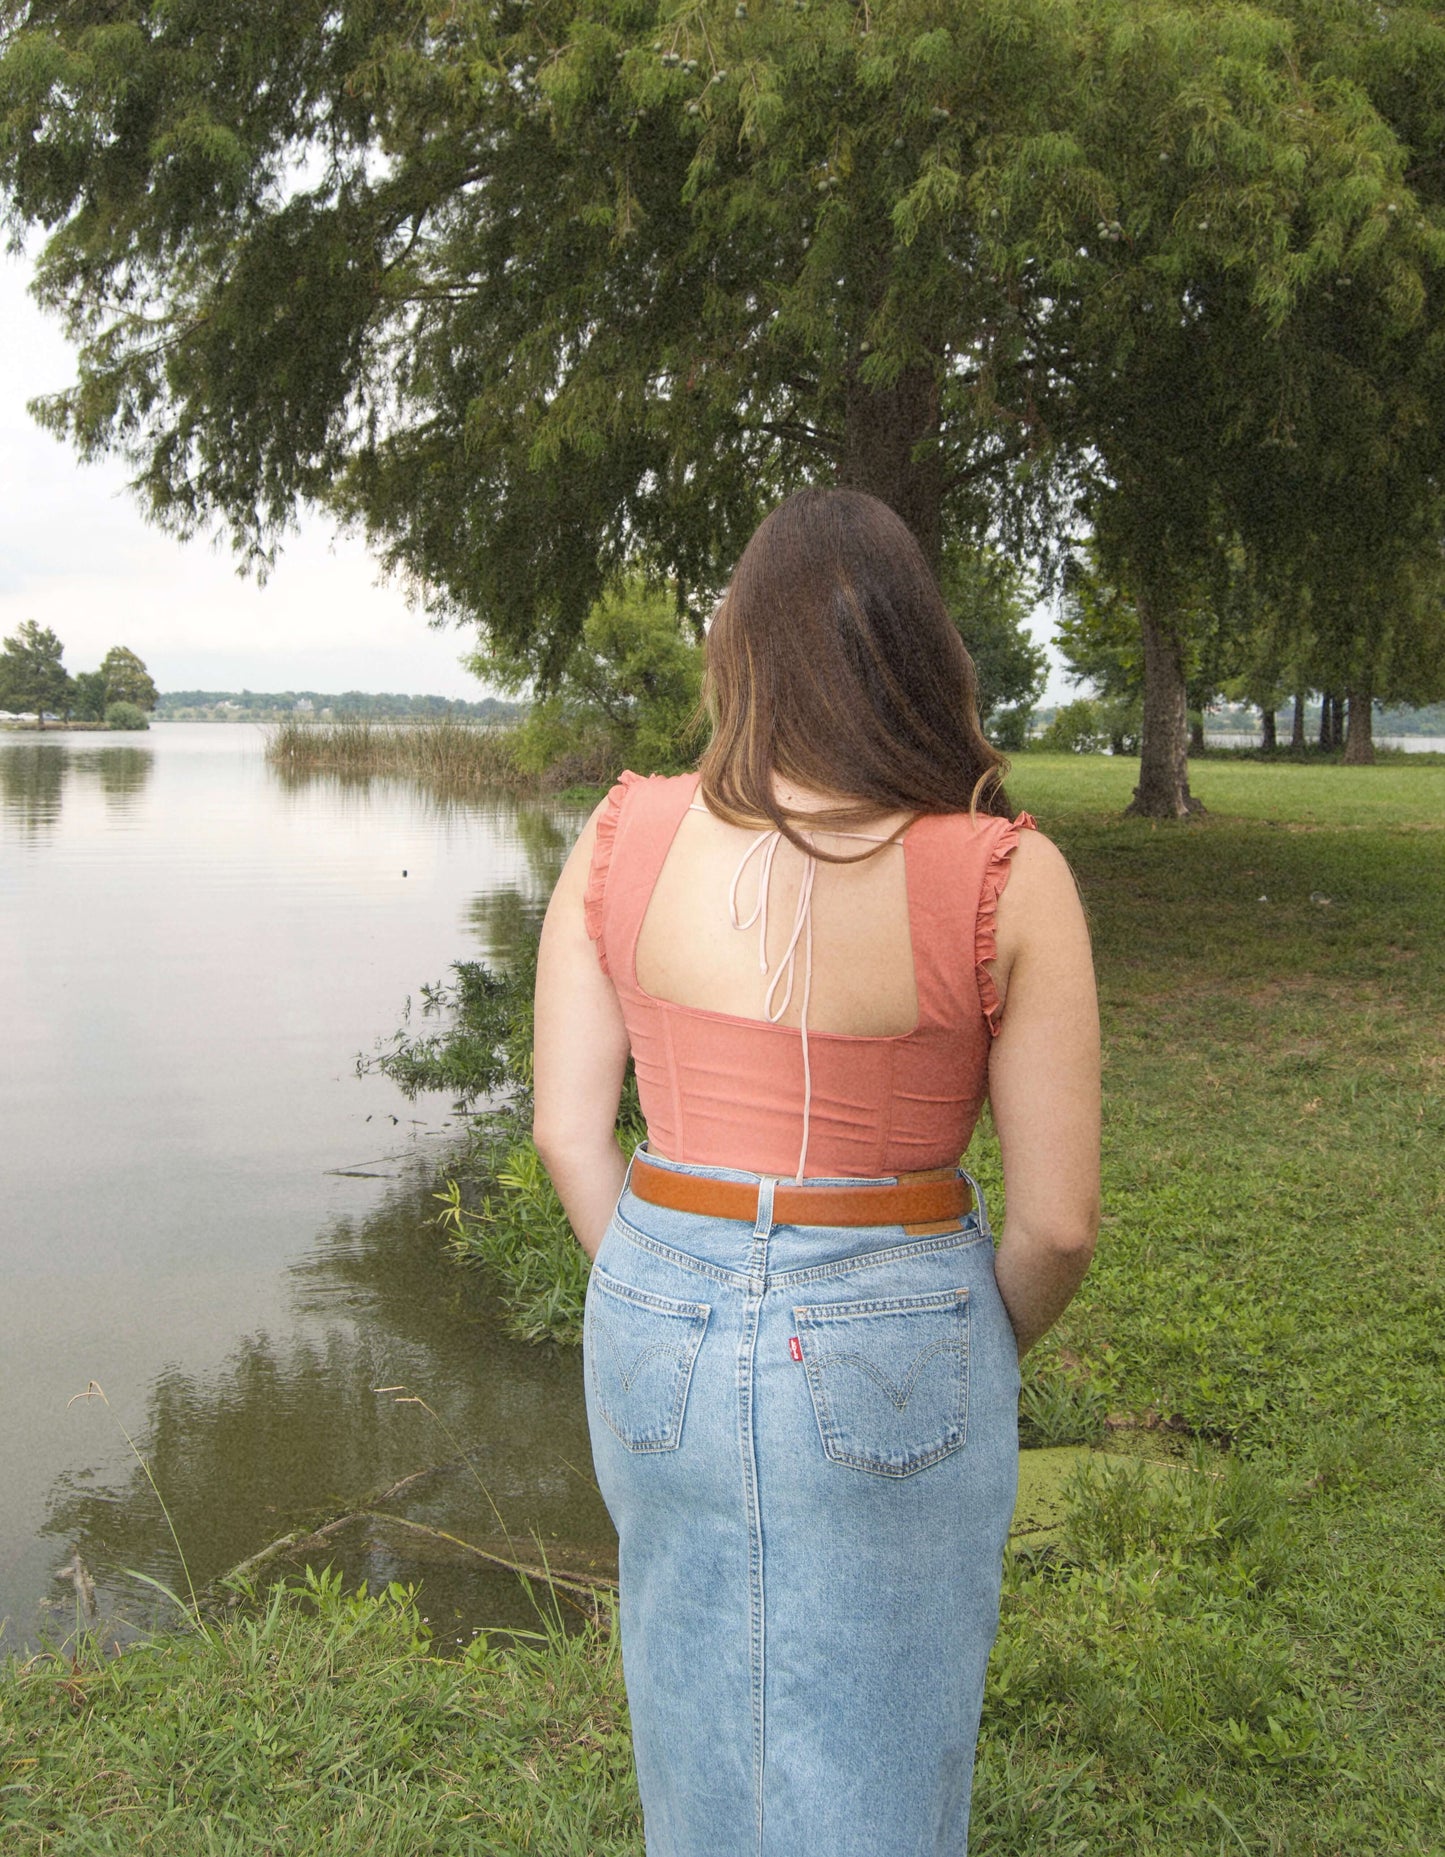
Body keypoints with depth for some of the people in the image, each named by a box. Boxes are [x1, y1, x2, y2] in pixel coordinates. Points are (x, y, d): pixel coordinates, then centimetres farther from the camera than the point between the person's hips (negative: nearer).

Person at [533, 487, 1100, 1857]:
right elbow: (1057, 1222, -12)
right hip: (893, 1351, -2)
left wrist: (672, 1307, 10)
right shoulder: (1007, 880, -16)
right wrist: (985, 1357, 7)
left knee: (700, 1736, 26)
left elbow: (568, 1132, -4)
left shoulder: (621, 840, -8)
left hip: (659, 1328, 3)